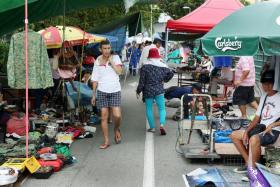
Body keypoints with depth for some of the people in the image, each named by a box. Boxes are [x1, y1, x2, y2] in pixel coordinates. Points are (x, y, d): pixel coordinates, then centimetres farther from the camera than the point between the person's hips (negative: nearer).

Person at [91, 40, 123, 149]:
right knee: (104, 117, 4)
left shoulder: (115, 57, 0)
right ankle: (106, 141, 14)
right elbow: (95, 79, 8)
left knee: (117, 115, -10)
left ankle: (117, 129, 23)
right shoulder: (98, 61, 5)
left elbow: (119, 71, -14)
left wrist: (111, 61, -14)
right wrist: (93, 94, 7)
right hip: (102, 91, 2)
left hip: (115, 91, -1)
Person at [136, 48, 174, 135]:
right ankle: (162, 124, -16)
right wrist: (164, 80, 18)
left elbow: (142, 81, -7)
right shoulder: (163, 66, 1)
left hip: (148, 91, -1)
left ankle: (152, 127, 12)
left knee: (149, 109, 11)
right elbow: (171, 73, 4)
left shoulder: (145, 67, -7)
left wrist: (138, 91, 2)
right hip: (159, 90, 1)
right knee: (162, 108, 5)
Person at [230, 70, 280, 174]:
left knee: (254, 139, -38)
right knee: (234, 135, 4)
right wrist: (247, 131, 2)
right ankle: (249, 163, 6)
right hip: (261, 128, 9)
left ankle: (253, 170, -21)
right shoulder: (264, 97, 16)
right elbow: (257, 118, 14)